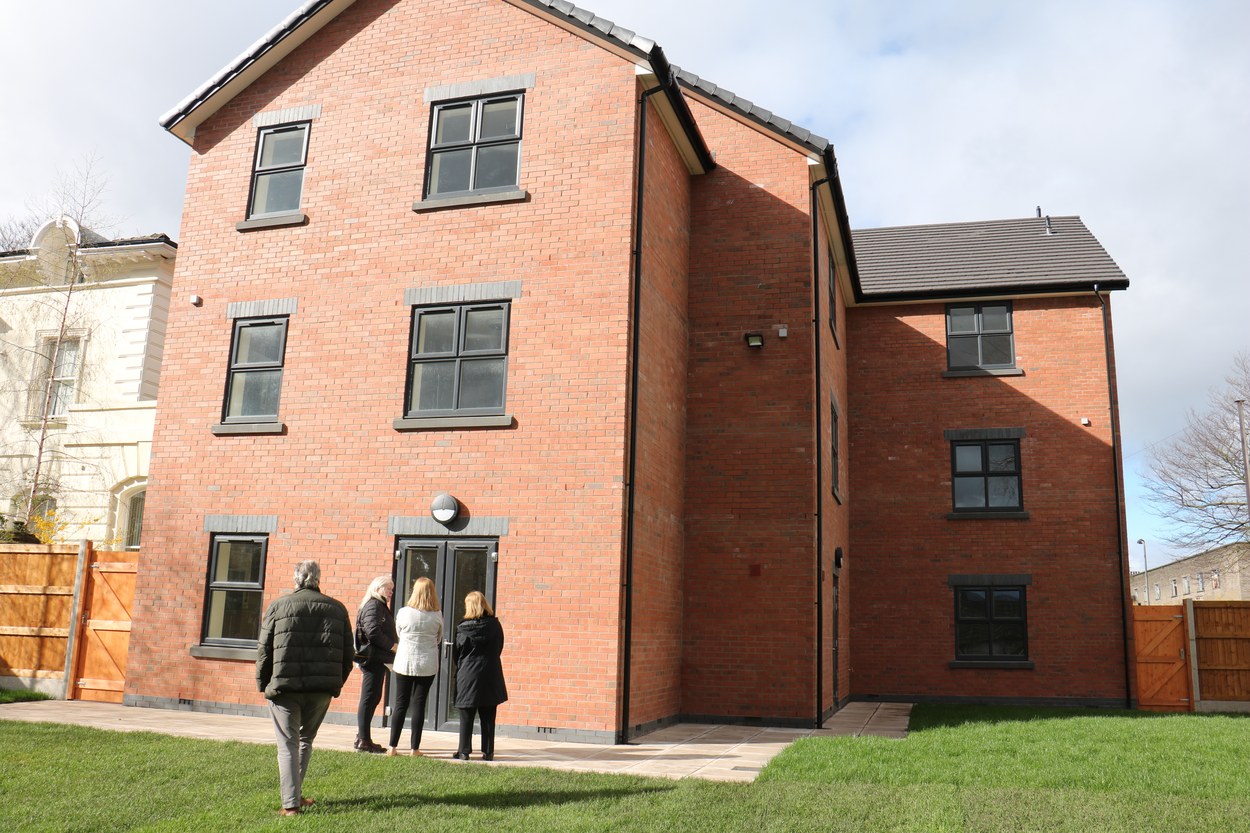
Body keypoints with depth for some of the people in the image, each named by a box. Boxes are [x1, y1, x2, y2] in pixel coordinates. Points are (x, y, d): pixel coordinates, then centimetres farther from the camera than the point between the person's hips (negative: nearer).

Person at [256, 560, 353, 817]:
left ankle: (291, 803, 0)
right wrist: (336, 683, 18)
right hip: (322, 689, 2)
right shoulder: (337, 608, 7)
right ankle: (294, 794, 26)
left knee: (288, 745, 5)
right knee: (305, 740, 21)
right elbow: (347, 654, 9)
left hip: (285, 686, -2)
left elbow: (264, 649, 1)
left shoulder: (278, 606, 0)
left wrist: (264, 684, 10)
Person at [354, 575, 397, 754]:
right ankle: (364, 740, 0)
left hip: (378, 658, 10)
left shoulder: (380, 606, 20)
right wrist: (392, 646, -15)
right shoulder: (373, 606, -12)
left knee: (373, 698, 14)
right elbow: (373, 632, -22)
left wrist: (394, 644, 6)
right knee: (369, 698, -5)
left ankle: (362, 736, 22)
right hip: (372, 657, -10)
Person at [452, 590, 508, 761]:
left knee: (466, 717, 7)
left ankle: (464, 751, 9)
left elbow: (456, 653, -3)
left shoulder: (463, 628, -10)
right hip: (490, 675, 2)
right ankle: (488, 752, 10)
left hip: (468, 676, -2)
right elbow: (499, 648, 5)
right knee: (488, 718, 9)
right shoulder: (495, 625, -4)